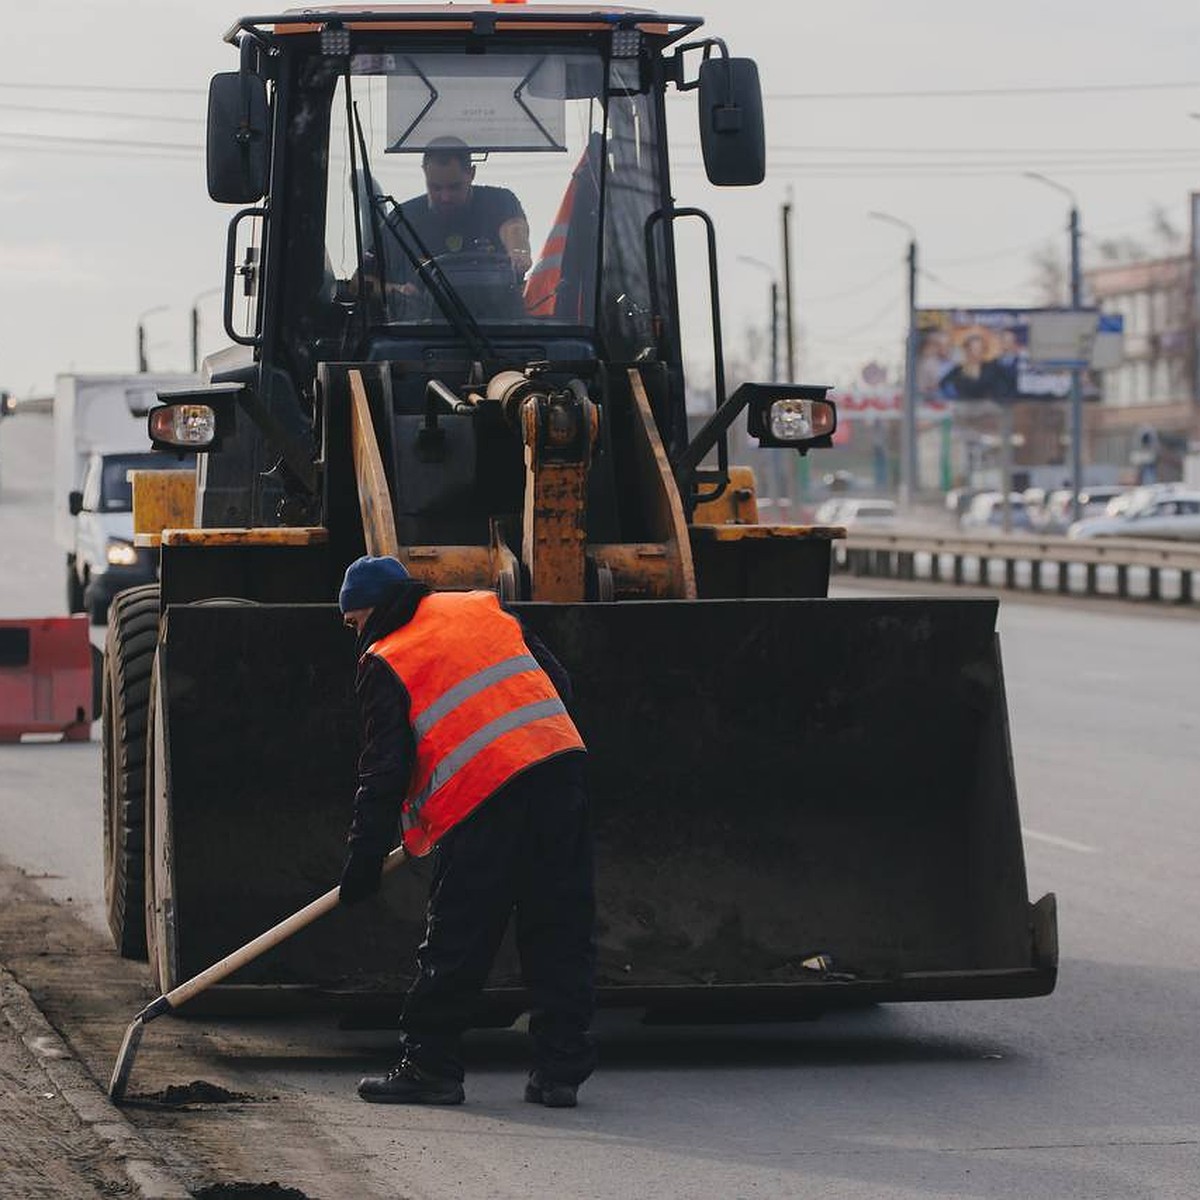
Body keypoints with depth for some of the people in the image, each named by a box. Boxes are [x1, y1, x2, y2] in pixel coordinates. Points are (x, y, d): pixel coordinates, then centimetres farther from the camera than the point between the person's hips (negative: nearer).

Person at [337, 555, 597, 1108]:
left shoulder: (384, 664, 3)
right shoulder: (485, 610, 19)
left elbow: (385, 770, -1)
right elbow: (558, 684, 20)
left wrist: (365, 859, 2)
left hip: (484, 798, -5)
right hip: (561, 769, 5)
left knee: (455, 942, 3)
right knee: (561, 932, 7)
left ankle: (429, 1064, 9)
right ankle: (560, 1070, 7)